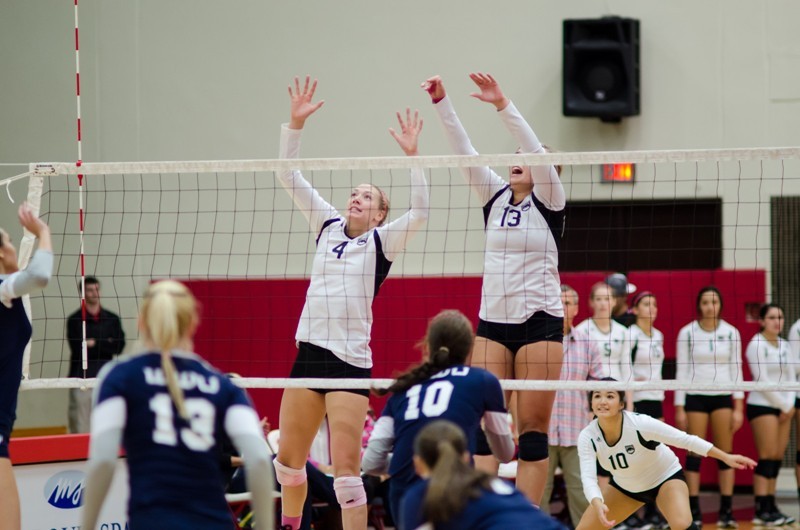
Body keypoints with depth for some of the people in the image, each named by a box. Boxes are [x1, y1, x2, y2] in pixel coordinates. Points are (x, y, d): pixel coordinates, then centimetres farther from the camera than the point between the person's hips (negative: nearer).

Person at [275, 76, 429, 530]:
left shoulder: (383, 241, 1)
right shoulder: (329, 227, 13)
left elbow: (419, 212, -17)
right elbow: (290, 177, 11)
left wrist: (411, 154, -22)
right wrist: (296, 121, 0)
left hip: (351, 360, -5)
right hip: (310, 352, 5)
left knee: (346, 468, -10)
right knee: (290, 459, 13)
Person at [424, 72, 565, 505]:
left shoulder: (549, 201, -2)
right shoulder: (495, 196, 10)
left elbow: (536, 149, -17)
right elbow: (463, 150, 1)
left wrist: (502, 104, -26)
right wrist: (440, 101, -10)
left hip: (540, 321, -5)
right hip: (492, 321, 5)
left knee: (533, 428, -4)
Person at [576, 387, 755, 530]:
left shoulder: (640, 423, -33)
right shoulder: (587, 437, -23)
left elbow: (686, 440, -29)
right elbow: (588, 478, -32)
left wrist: (726, 458, -33)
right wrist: (598, 505, -53)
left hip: (666, 477, -4)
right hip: (626, 486, 4)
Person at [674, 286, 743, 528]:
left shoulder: (731, 333, 2)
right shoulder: (687, 333, -2)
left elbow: (736, 370, 3)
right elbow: (681, 371, 0)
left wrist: (739, 407, -1)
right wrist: (679, 408, -4)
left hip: (723, 397, 1)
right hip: (695, 397, -1)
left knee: (725, 454, 0)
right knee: (695, 454, -2)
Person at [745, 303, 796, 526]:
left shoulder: (785, 346, 13)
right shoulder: (756, 345, -8)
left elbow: (791, 376, 11)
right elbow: (762, 380, -13)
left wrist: (789, 405, -3)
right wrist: (783, 405, -11)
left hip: (783, 407, 7)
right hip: (762, 405, -7)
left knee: (777, 458, 4)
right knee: (767, 457, -10)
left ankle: (770, 507, 7)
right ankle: (762, 510, -10)